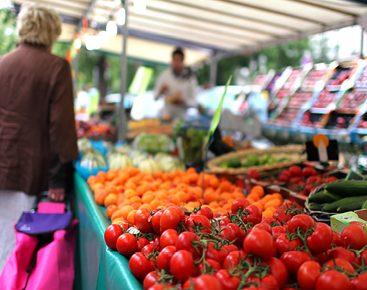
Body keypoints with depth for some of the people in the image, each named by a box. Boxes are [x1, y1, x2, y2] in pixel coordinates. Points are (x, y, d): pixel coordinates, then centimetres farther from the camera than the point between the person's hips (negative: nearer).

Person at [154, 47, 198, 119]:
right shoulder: (164, 75, -4)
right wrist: (161, 91, -19)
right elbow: (156, 96, 1)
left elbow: (194, 102, -7)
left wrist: (183, 101, -25)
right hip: (166, 115, 1)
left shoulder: (190, 77, -9)